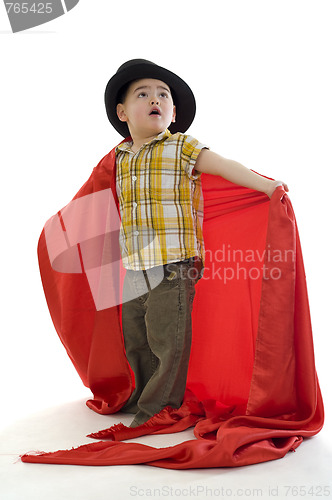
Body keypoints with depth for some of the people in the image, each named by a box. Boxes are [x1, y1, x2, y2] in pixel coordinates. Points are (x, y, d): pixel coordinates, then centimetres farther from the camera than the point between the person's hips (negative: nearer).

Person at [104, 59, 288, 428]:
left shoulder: (181, 148, -3)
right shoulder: (120, 157, 13)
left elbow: (226, 167, -8)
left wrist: (267, 186, -17)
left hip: (172, 270, -5)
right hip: (133, 272, 5)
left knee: (168, 343, 0)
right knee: (136, 343, 15)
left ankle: (160, 405, 19)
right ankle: (143, 394, 36)